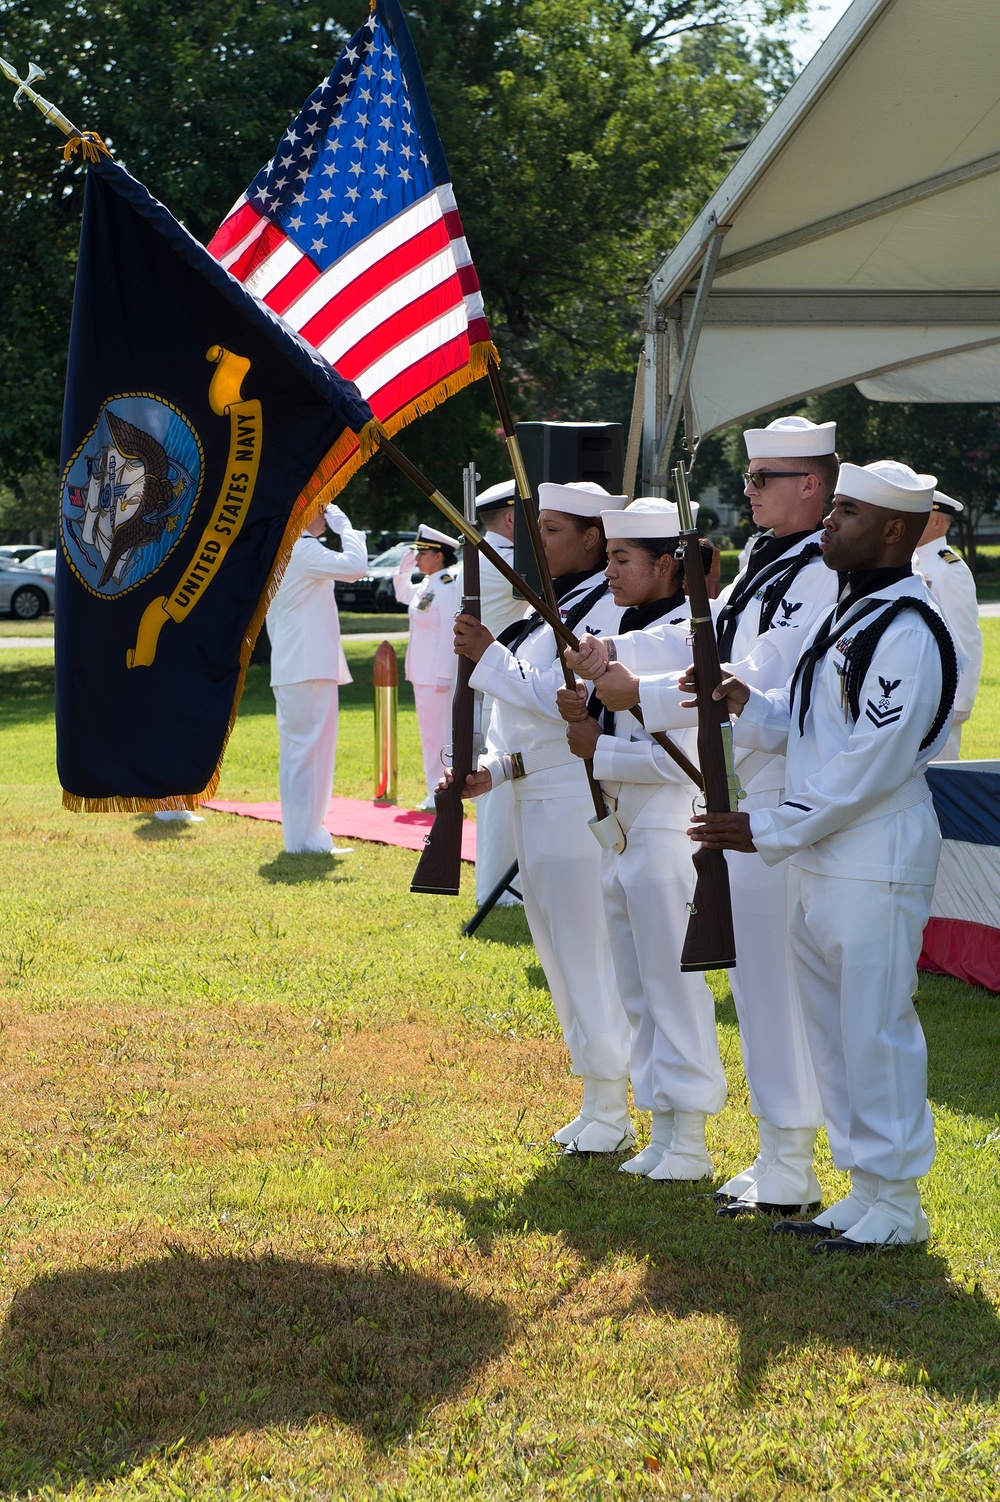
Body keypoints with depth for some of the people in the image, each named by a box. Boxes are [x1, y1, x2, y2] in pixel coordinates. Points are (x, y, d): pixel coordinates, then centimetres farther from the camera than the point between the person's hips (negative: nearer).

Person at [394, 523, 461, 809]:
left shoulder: (448, 588, -16)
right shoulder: (426, 586, 12)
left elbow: (450, 633, -20)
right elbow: (402, 594, 33)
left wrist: (444, 675, -22)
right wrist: (405, 567, 17)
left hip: (437, 674, -10)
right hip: (421, 673, 10)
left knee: (439, 734, -6)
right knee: (429, 733, 13)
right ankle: (435, 793, 20)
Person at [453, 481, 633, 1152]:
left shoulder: (608, 611, -13)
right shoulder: (554, 608, 17)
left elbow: (567, 702, -22)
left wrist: (491, 658, -17)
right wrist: (493, 768, 5)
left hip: (581, 806, -10)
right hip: (536, 802, 10)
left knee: (588, 957, -5)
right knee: (560, 957, 14)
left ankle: (609, 1113, 2)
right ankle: (599, 1104, 22)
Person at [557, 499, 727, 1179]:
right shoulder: (630, 631, 14)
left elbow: (681, 758, -21)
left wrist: (599, 750, -14)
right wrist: (584, 710, 0)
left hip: (669, 837, -9)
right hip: (621, 836, 9)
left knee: (673, 986, -4)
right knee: (638, 990, 13)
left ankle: (689, 1141, 4)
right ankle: (662, 1130, 21)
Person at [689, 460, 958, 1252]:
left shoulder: (908, 631, -17)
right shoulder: (846, 615, 14)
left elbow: (868, 768, -21)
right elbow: (803, 727, 18)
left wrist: (766, 830, -18)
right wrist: (745, 702, -1)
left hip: (876, 864, -10)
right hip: (818, 857, 10)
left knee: (876, 1029, -3)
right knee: (832, 1026, 14)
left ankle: (896, 1202, 8)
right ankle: (864, 1188, 25)